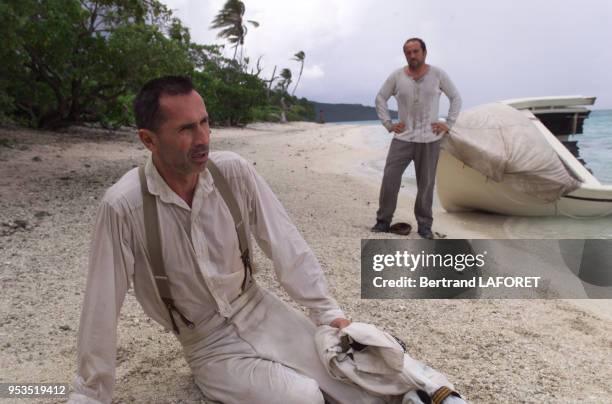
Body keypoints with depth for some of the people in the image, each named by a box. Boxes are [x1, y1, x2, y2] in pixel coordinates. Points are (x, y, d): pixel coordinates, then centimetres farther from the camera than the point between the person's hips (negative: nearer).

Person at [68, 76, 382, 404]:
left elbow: (285, 244, -7)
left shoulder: (234, 172, -12)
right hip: (209, 345, -3)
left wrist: (328, 312, -9)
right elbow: (102, 308, -14)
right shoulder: (123, 207, -21)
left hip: (260, 310, 3)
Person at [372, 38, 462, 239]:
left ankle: (424, 225, 17)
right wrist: (388, 124, 3)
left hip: (429, 139, 0)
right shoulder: (397, 76, 1)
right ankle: (383, 221, 6)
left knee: (426, 184, 5)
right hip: (402, 138, 0)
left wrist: (448, 124, 0)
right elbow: (380, 98, 11)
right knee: (389, 179, -7)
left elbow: (456, 98, 9)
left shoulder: (438, 74, 0)